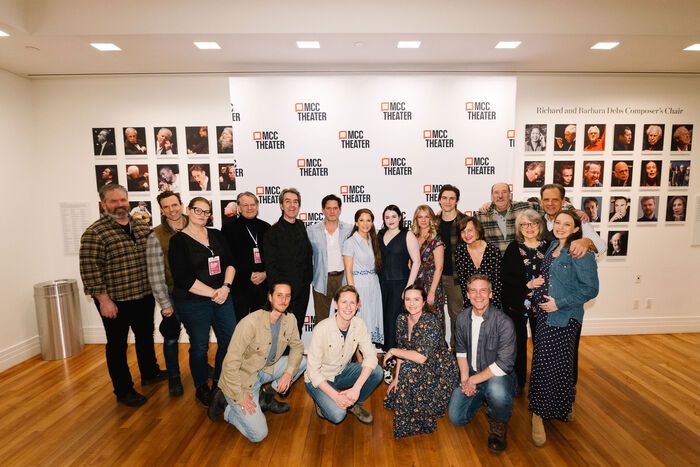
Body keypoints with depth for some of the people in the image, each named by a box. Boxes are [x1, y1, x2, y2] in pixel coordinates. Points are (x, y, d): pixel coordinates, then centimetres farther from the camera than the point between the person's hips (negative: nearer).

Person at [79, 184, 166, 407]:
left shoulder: (143, 227, 5)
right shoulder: (94, 233, -13)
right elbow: (90, 270, -15)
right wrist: (103, 299, -17)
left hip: (144, 297, 6)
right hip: (115, 301, -6)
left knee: (146, 336, 21)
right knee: (117, 345, 10)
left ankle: (149, 372, 42)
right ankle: (124, 390, 24)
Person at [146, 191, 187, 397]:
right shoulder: (156, 236, -10)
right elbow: (155, 274, -11)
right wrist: (164, 304, -12)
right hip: (173, 295, -2)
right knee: (171, 337, 12)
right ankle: (174, 378, 31)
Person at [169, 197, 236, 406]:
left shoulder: (216, 235, 7)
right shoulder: (178, 240, -7)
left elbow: (230, 262, 3)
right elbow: (184, 279, -14)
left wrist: (226, 287, -13)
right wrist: (212, 293, -15)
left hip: (222, 297, 5)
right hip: (193, 303, -4)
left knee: (230, 340, 7)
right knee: (200, 346, 9)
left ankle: (220, 381, 31)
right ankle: (202, 388, 32)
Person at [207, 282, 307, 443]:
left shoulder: (290, 319, -10)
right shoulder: (251, 322, -30)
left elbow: (297, 346, 4)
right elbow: (231, 362, -26)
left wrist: (289, 372, -13)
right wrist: (240, 396, -21)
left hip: (265, 370, 7)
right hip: (241, 377, -7)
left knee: (302, 361, -6)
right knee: (258, 434, -12)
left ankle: (266, 398, 10)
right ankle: (225, 403, 10)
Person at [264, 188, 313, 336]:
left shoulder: (301, 226, 7)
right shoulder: (273, 232, -10)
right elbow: (270, 265, -11)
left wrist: (308, 278, 8)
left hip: (303, 287, 5)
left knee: (298, 326, 16)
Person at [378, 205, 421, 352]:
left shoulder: (407, 235, -4)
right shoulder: (380, 234, 10)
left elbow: (416, 261, -8)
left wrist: (409, 286, -13)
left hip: (400, 283, -4)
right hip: (382, 282, 4)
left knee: (394, 318, -5)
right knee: (384, 317, 7)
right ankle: (386, 351, 22)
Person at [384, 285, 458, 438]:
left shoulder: (431, 322, -26)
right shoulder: (402, 319, -5)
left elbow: (421, 357, -32)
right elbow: (403, 350, 3)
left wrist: (392, 351, -22)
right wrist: (396, 378, 1)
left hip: (440, 372, -7)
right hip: (421, 370, 7)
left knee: (408, 369, -30)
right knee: (392, 397, -2)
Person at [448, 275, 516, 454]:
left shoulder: (503, 322, -21)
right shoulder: (463, 318, -3)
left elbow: (504, 364, -22)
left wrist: (473, 380, -19)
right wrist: (464, 378, -8)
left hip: (497, 376, -5)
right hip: (470, 375, 5)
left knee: (497, 391, -39)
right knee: (456, 418, -5)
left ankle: (498, 423, -3)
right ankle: (482, 397, 25)